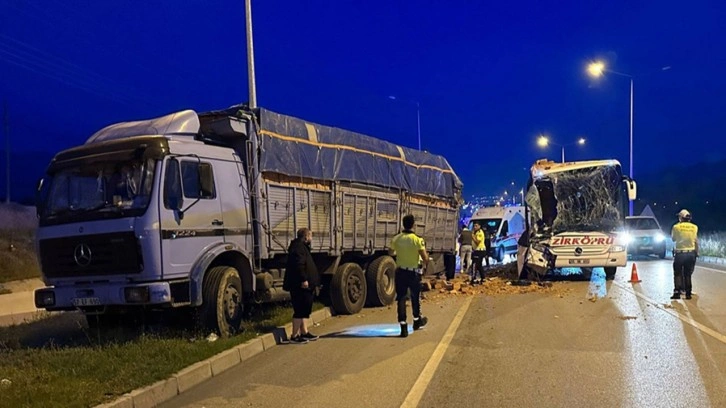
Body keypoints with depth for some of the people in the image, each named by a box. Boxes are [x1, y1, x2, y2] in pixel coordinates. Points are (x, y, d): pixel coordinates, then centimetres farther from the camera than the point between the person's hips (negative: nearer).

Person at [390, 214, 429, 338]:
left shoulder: (396, 239, -3)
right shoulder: (417, 240, -15)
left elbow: (391, 253, 15)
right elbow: (425, 258, -16)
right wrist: (425, 265, 7)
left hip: (400, 272, 2)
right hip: (413, 272, -2)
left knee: (401, 299, 4)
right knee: (415, 297, 20)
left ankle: (403, 327, 1)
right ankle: (417, 320, 37)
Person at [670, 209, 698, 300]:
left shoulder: (676, 227, -9)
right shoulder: (694, 227, -1)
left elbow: (673, 238, 6)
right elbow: (696, 241, 2)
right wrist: (697, 252, 11)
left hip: (679, 253, -3)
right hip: (691, 253, 3)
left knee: (678, 274, 4)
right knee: (688, 274, 11)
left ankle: (677, 292, -2)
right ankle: (688, 293, 11)